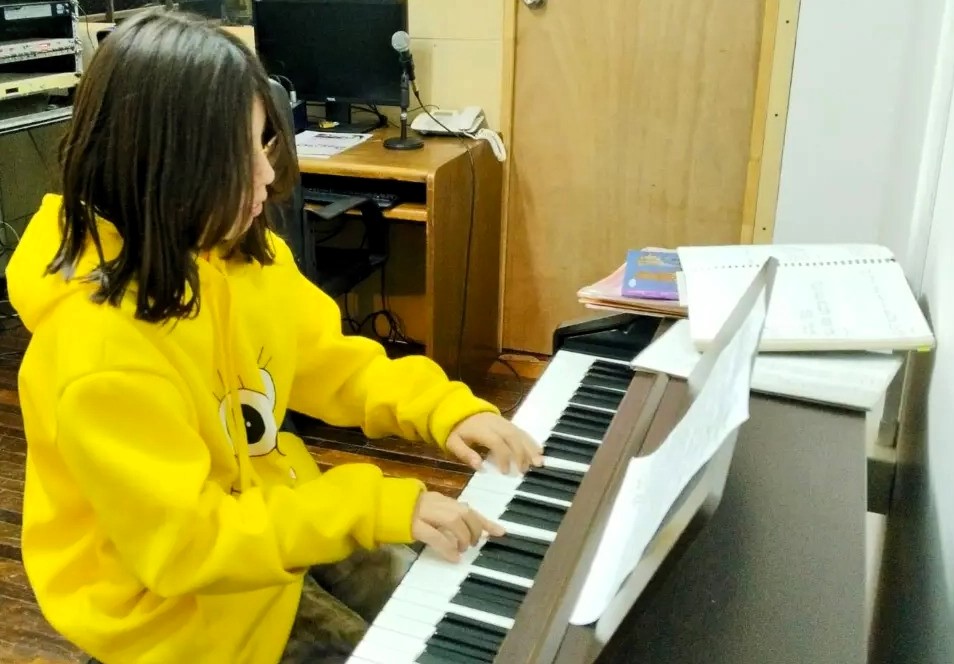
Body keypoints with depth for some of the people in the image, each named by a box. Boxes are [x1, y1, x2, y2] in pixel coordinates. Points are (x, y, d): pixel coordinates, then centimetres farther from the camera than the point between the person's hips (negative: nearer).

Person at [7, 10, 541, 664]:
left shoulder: (239, 252, -9)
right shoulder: (99, 349, -33)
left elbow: (329, 360, 3)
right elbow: (186, 541, -29)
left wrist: (445, 409, -11)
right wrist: (373, 507, -32)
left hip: (266, 507, 7)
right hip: (171, 589, -6)